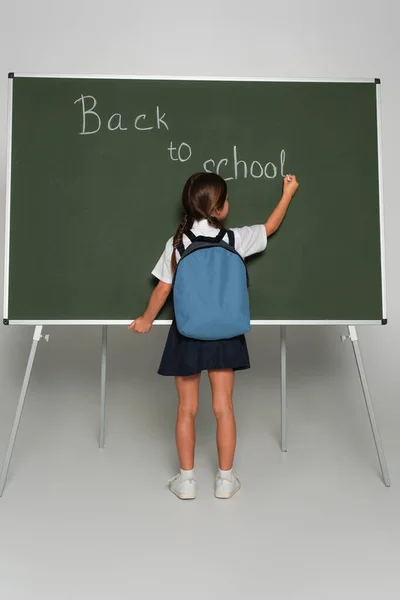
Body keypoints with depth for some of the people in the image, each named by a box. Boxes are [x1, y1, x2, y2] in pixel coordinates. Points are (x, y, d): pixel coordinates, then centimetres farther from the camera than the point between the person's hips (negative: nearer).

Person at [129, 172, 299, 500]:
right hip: (223, 332, 0)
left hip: (187, 332, 0)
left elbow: (163, 290, -5)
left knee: (187, 408, 11)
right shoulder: (234, 239, -7)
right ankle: (226, 479, 22)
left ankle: (187, 480, 21)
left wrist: (146, 320, 11)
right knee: (224, 406, 11)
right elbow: (270, 228, 10)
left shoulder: (176, 242, -8)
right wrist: (288, 194, 25)